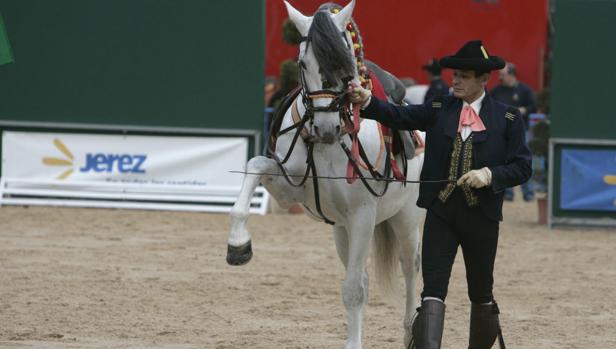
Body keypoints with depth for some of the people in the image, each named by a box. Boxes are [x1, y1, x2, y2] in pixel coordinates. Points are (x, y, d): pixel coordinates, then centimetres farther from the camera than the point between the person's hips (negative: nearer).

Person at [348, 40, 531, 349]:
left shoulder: (507, 118, 0)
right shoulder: (439, 109, 4)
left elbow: (522, 167, -2)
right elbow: (400, 117, -10)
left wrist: (490, 174, -20)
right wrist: (367, 101, -27)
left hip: (482, 216, 0)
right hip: (441, 211, 1)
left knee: (481, 293, 15)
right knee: (433, 289, -10)